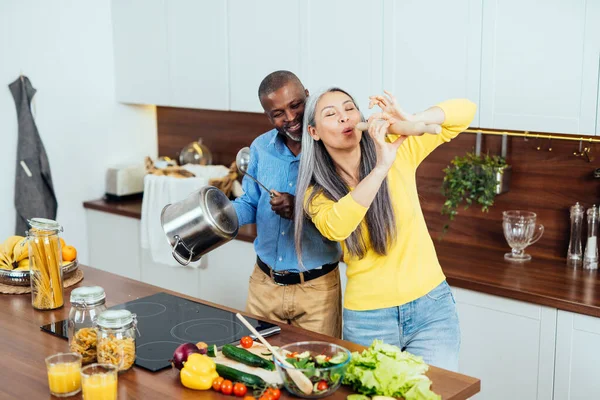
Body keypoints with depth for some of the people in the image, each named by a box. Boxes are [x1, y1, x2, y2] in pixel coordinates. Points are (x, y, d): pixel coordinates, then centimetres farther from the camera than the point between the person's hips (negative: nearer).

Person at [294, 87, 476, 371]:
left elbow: (465, 111, -6)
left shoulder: (398, 150, -3)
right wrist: (381, 168, -34)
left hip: (431, 308, 0)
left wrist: (411, 124, -24)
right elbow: (336, 228, -27)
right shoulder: (317, 194, -3)